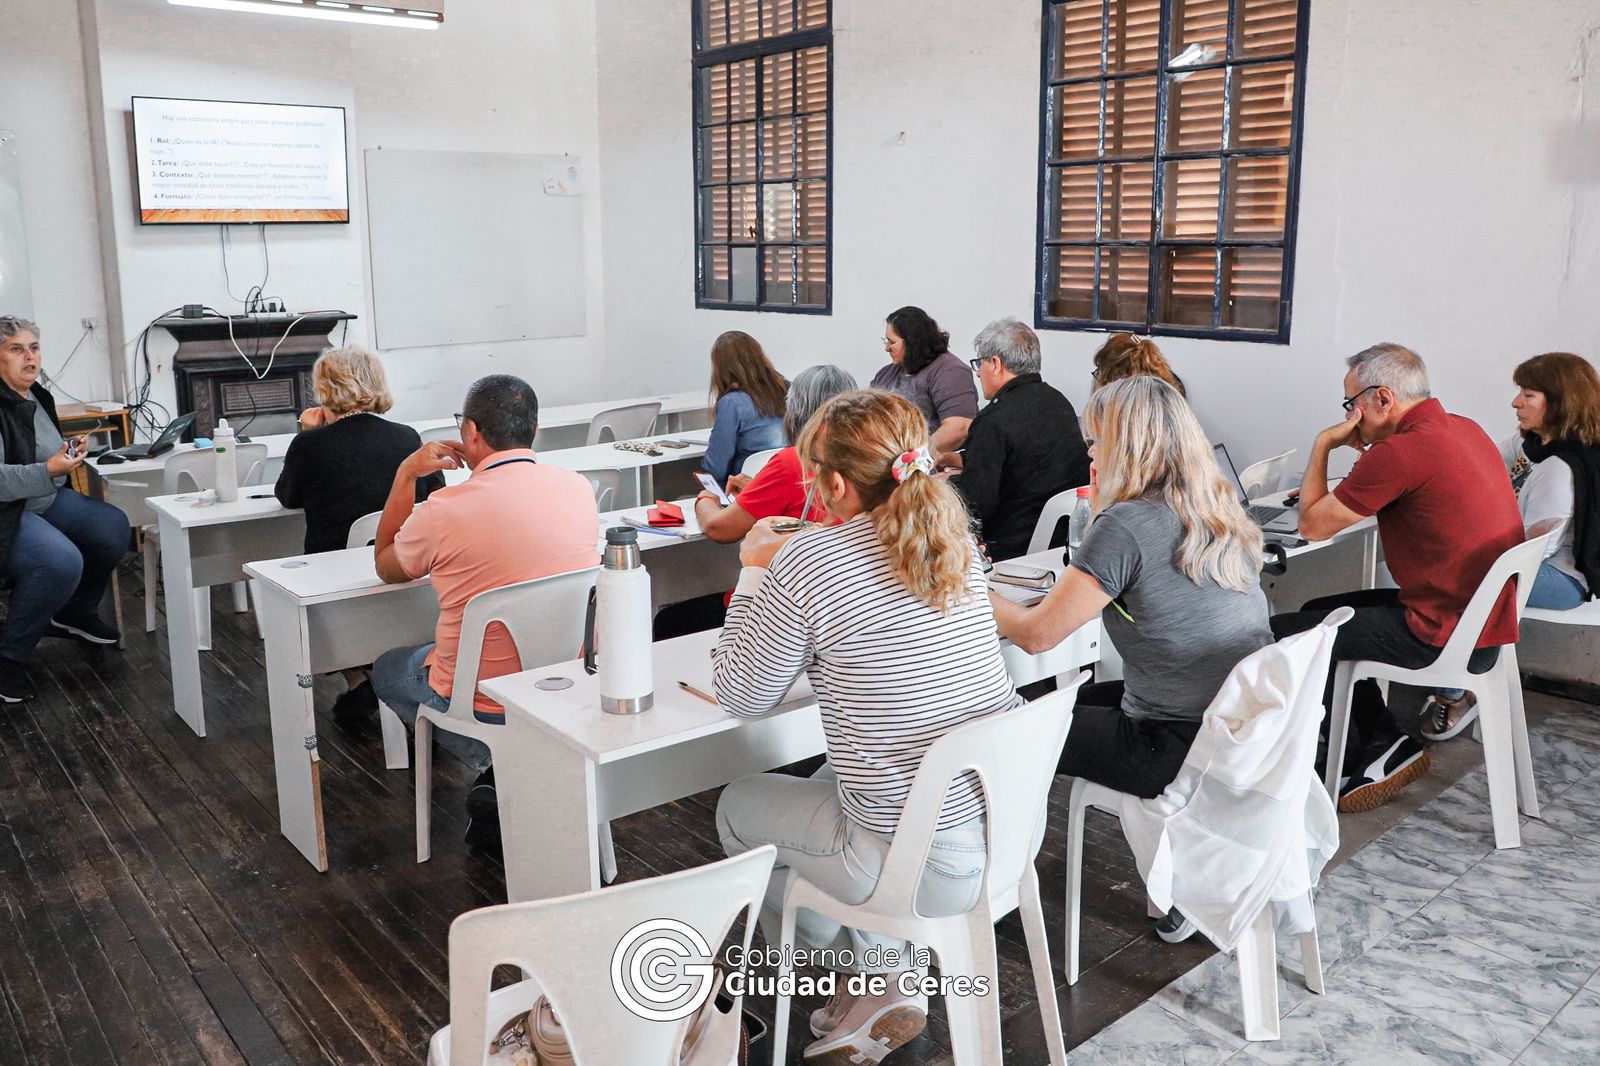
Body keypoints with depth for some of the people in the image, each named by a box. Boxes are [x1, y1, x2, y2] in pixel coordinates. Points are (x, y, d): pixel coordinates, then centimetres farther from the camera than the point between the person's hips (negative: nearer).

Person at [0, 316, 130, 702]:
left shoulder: (37, 396, 9)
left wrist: (70, 452, 6)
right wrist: (49, 470, -29)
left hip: (49, 499, 9)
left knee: (114, 528, -6)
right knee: (62, 561, -31)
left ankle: (75, 612, 17)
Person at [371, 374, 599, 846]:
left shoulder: (444, 510, -19)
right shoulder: (579, 488, -7)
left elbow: (387, 569, 4)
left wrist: (406, 474, 6)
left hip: (485, 698, -5)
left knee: (387, 670, 27)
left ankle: (495, 765, 12)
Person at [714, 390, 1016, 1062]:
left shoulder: (806, 565, -18)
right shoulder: (957, 540, 3)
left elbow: (741, 695, -3)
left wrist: (755, 569, 7)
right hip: (1013, 824, 7)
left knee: (738, 807, 19)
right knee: (833, 774, 33)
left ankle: (874, 987, 29)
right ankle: (883, 985, 32)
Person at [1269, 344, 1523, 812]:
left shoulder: (1399, 452, -23)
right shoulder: (1465, 429, 7)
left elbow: (1313, 525, -12)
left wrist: (1323, 444, -2)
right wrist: (1364, 448, 12)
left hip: (1443, 635, -10)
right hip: (1490, 620, 10)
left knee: (1281, 634, -2)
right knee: (1317, 612, 22)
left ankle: (1351, 762, 14)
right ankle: (1385, 742, 22)